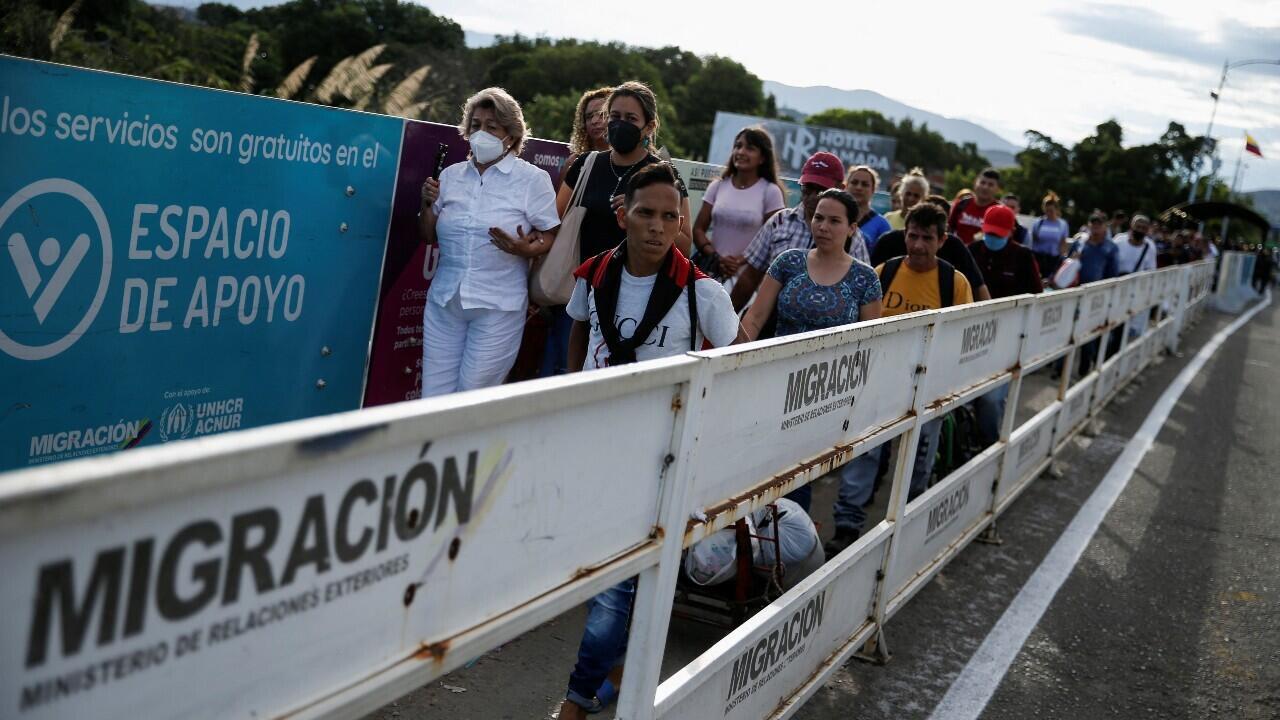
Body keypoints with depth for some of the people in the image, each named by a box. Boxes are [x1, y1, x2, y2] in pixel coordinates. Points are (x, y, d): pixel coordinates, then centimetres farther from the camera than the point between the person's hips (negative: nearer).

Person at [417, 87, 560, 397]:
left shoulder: (533, 179, 0)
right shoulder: (451, 175, 11)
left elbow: (550, 238, -2)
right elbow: (428, 236, 15)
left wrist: (526, 249, -22)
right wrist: (428, 204, -3)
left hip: (498, 306, -4)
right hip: (444, 301, 4)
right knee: (433, 398, 3)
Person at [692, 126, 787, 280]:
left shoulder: (770, 192, -1)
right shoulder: (718, 186, 9)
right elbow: (699, 229, 7)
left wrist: (740, 261, -14)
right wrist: (715, 257, -10)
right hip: (711, 270, 3)